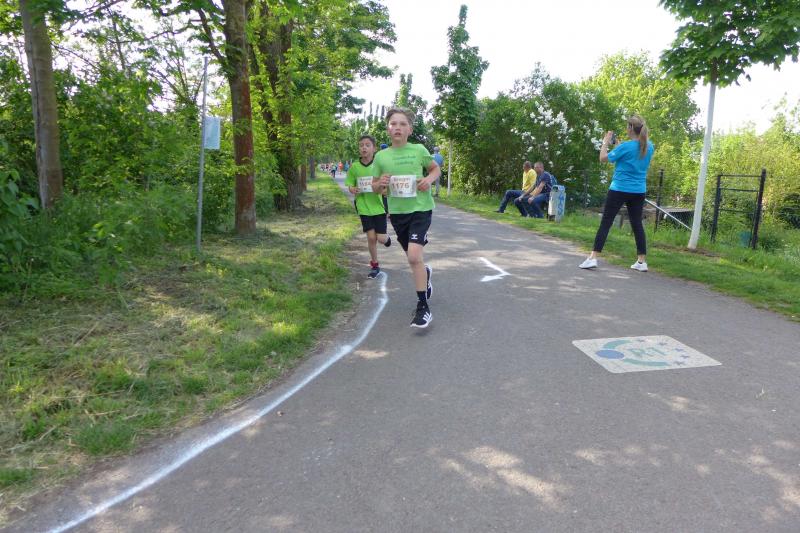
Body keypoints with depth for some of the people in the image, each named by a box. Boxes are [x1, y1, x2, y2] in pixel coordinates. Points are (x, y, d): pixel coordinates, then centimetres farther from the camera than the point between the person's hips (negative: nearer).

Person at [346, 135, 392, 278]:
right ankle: (375, 265, 19)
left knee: (381, 238, -1)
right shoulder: (354, 167, -2)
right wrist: (353, 190, -14)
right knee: (371, 237, 0)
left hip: (378, 206, -1)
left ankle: (386, 238, 38)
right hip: (364, 207, 1)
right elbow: (349, 185, 6)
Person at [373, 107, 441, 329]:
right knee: (413, 257, 17)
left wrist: (429, 179, -11)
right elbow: (375, 188, 8)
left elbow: (436, 168, 10)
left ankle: (423, 307, -8)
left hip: (420, 209, -4)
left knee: (414, 255, -20)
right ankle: (425, 272, 54)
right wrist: (381, 184, -15)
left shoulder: (419, 150, -5)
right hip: (397, 212, 4)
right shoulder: (381, 156, 0)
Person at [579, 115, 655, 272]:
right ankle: (642, 261, 13)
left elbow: (603, 158, -7)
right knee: (637, 224, 11)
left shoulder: (626, 146, -14)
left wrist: (606, 142, 6)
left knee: (605, 222, -3)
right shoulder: (649, 147, 4)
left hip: (620, 190, -5)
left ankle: (593, 258, -7)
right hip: (639, 191, 6)